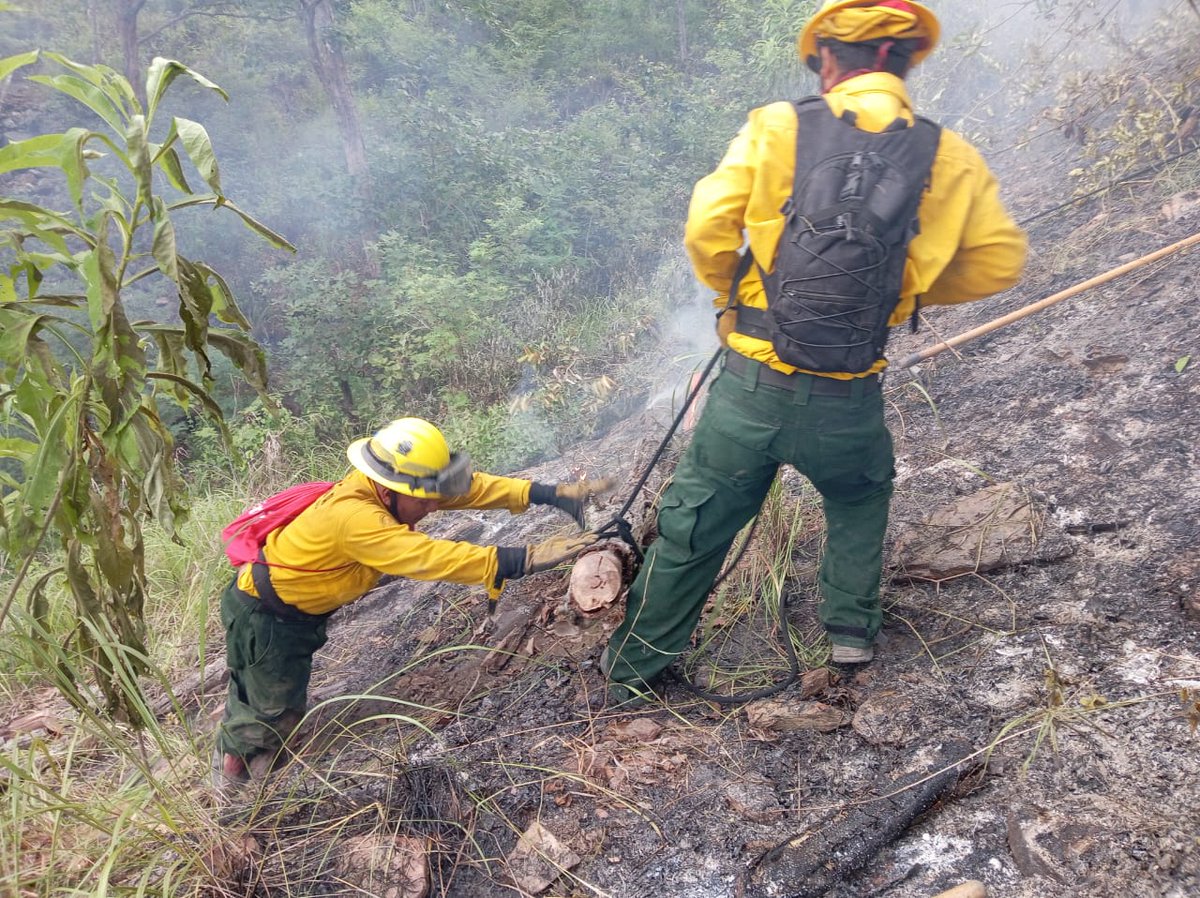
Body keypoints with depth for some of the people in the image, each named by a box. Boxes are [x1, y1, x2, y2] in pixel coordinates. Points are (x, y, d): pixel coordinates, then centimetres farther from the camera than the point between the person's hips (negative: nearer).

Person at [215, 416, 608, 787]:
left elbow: (471, 485, -17)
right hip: (263, 616, -8)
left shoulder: (388, 484, -16)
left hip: (297, 612, 8)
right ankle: (231, 768, 38)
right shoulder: (352, 516, -41)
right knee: (273, 711, 10)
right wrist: (526, 559, -53)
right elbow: (428, 557, -49)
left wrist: (551, 493, -26)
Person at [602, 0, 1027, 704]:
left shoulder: (776, 127, -4)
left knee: (693, 527, 16)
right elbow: (999, 262, 6)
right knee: (861, 499, 34)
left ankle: (634, 666, 30)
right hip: (849, 402, 1)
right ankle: (852, 627, 34)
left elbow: (707, 229, -9)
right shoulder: (949, 158, 1)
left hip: (751, 388, -1)